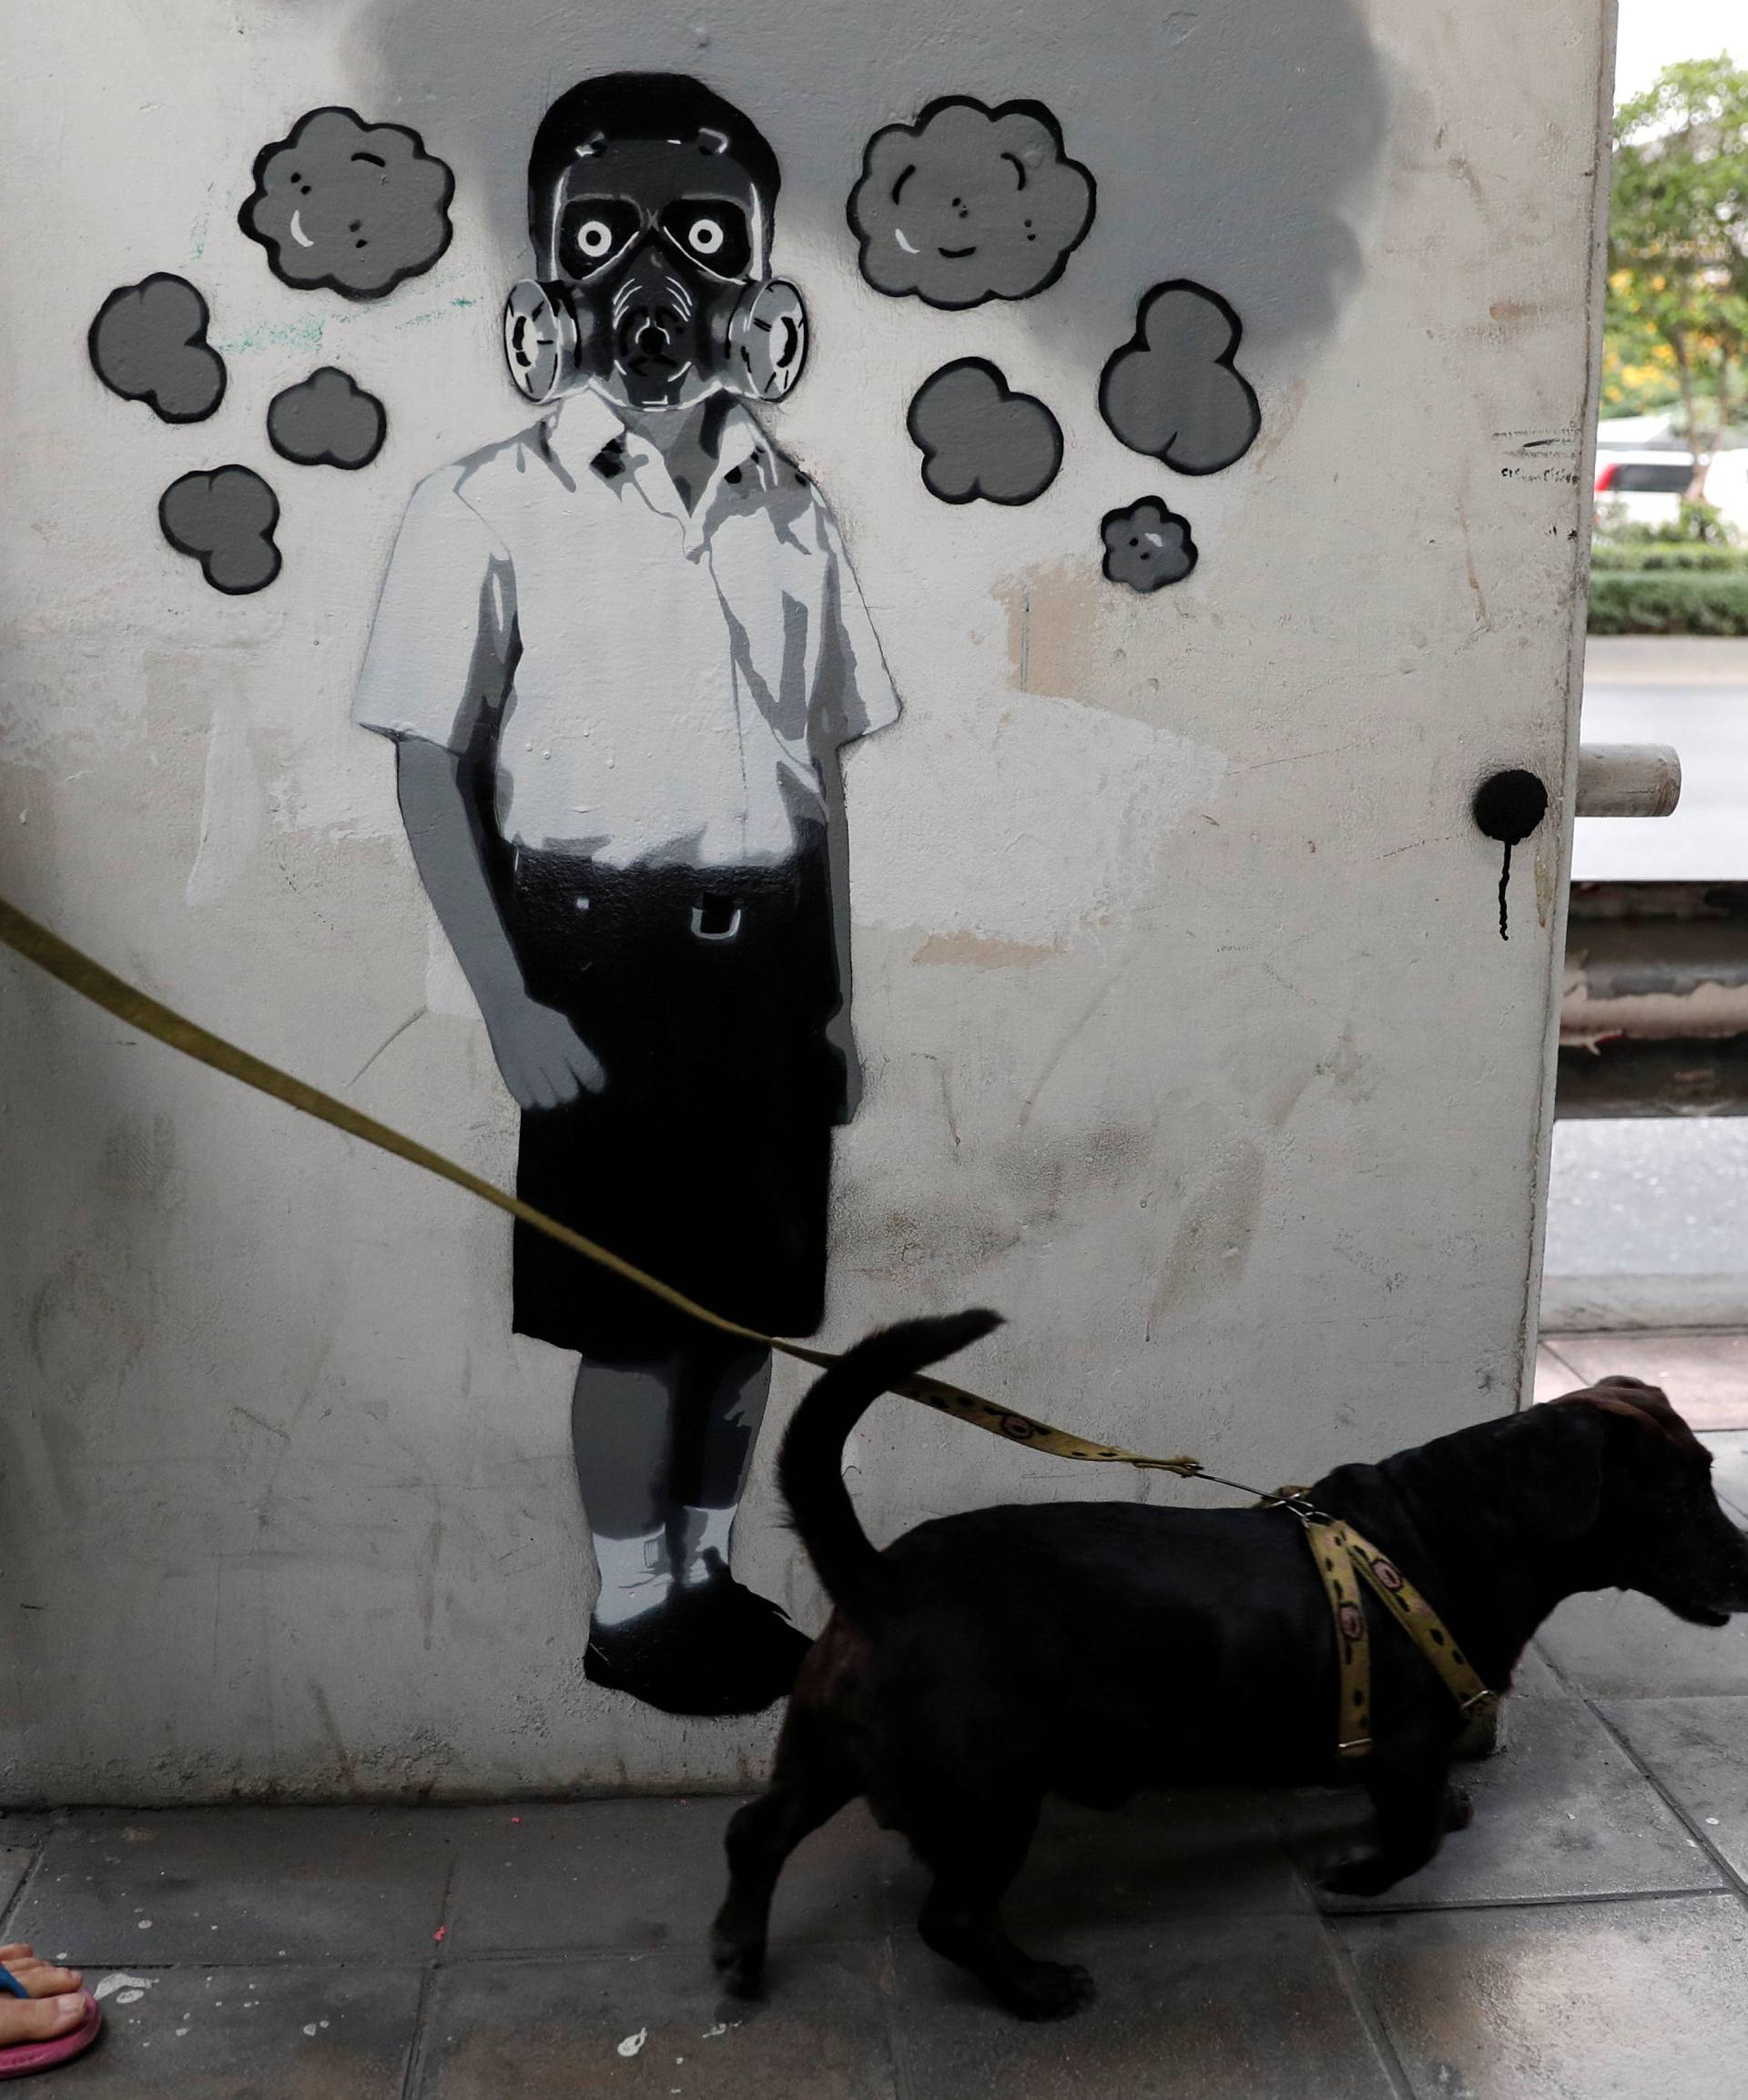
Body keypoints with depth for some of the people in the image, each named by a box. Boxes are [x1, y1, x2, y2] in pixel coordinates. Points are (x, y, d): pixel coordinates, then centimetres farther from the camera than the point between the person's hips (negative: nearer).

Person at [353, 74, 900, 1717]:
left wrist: (835, 990, 11)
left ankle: (704, 1574, 31)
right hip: (605, 949, -4)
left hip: (768, 943, 5)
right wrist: (509, 1002, -12)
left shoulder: (788, 512, 8)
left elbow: (822, 766, 11)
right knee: (635, 1312, 4)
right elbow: (430, 771, -6)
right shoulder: (492, 508, -5)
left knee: (751, 1298, 12)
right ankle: (629, 1610, 23)